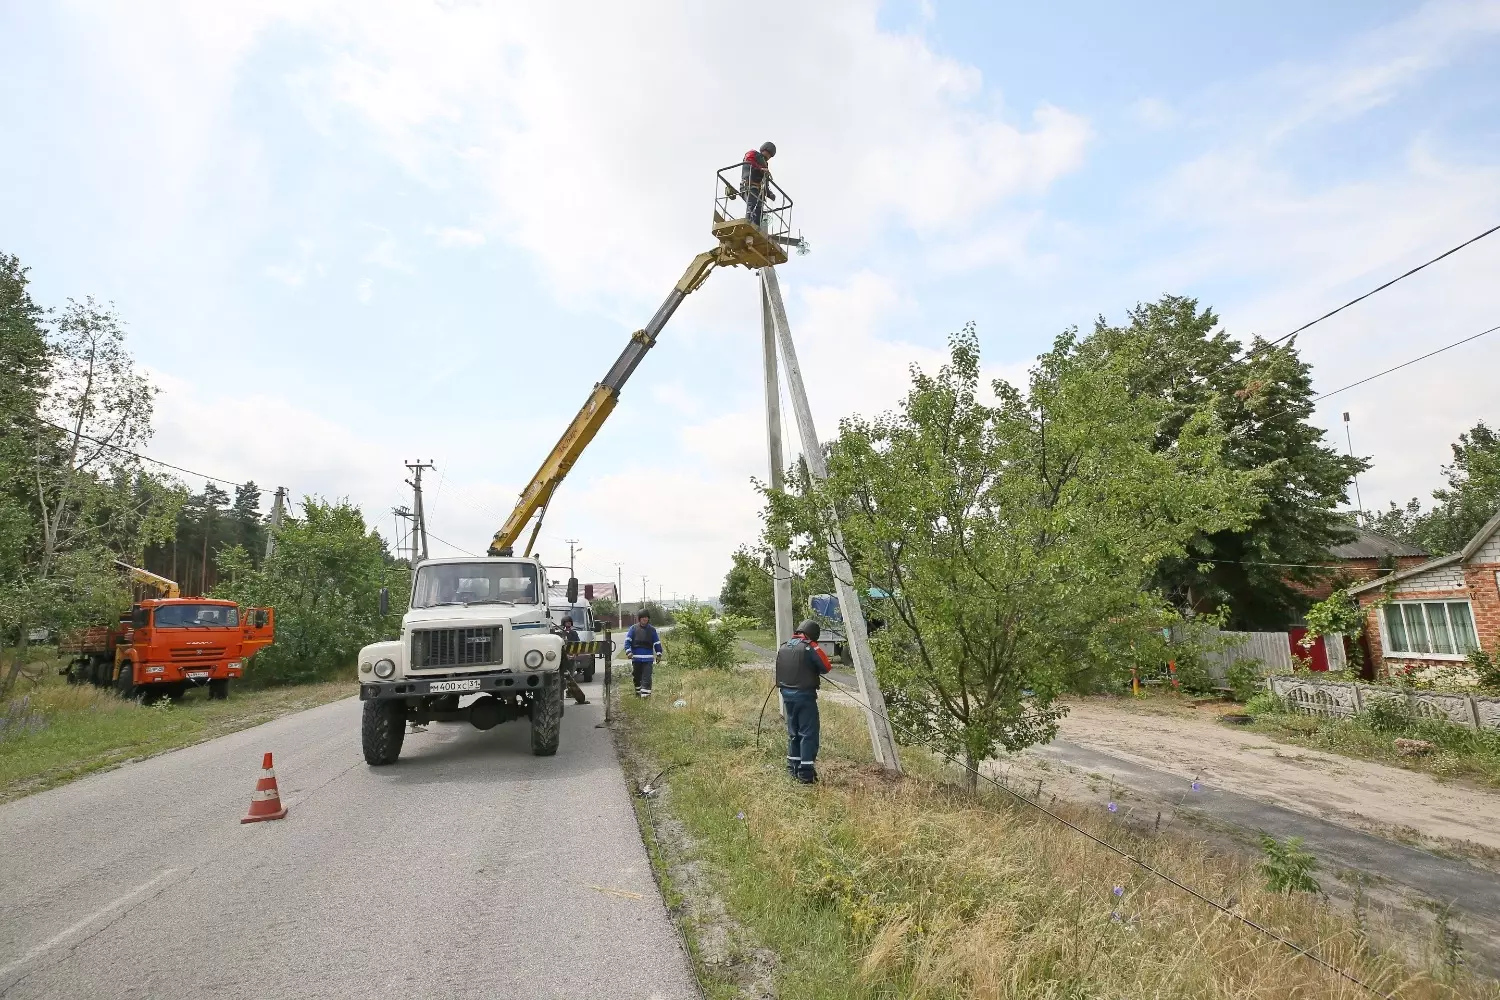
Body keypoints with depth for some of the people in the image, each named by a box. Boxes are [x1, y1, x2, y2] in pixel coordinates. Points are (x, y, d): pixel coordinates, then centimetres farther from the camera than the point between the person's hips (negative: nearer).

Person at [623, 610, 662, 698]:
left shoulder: (652, 630, 7)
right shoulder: (633, 628, 4)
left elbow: (657, 643, 11)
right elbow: (627, 640, 0)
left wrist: (658, 654, 6)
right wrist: (628, 651, -12)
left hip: (648, 658, -1)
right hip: (636, 657, 1)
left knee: (646, 676, -9)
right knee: (637, 676, 13)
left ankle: (645, 693, -13)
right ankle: (638, 690, 30)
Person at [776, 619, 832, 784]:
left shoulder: (783, 647, 8)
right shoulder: (810, 647, -12)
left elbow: (780, 671, 11)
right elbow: (826, 667, -10)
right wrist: (814, 669, 8)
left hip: (787, 694, 7)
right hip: (804, 695, -7)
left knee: (793, 732, 18)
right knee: (808, 733, -2)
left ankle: (793, 768, 25)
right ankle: (805, 772, -4)